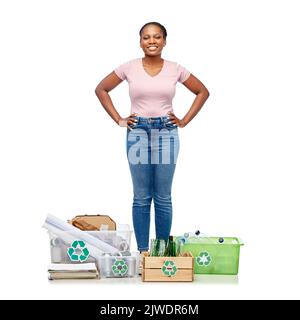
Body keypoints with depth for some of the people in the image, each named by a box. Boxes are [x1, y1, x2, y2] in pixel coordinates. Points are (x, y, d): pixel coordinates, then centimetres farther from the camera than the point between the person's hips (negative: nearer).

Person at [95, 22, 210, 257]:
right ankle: (142, 250, 15)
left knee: (163, 197, 6)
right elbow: (101, 89, 10)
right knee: (141, 197, 6)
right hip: (138, 133, 0)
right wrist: (118, 120, 3)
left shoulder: (176, 69, 1)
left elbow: (203, 92, 12)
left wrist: (184, 121, 5)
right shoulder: (129, 68, 0)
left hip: (167, 134, 0)